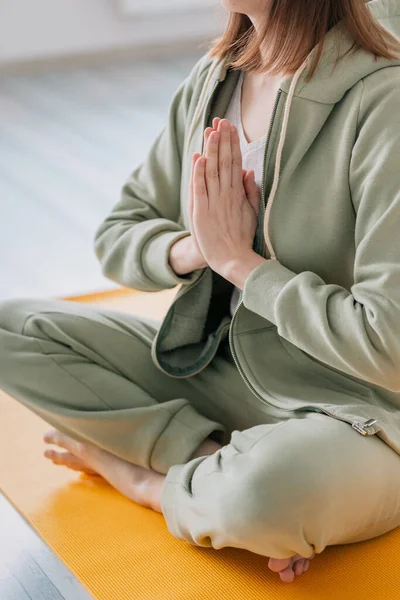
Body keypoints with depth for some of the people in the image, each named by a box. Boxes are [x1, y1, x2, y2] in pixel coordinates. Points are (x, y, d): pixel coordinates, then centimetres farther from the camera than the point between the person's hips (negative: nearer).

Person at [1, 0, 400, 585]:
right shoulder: (214, 77, 2)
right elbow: (118, 234, 8)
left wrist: (239, 260, -16)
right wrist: (190, 250, -15)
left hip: (352, 411, -7)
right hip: (219, 365, 7)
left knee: (270, 486, -41)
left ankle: (150, 479, -7)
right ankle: (218, 465, -11)